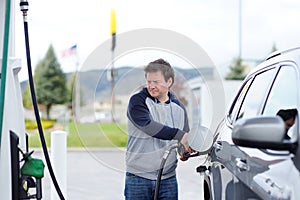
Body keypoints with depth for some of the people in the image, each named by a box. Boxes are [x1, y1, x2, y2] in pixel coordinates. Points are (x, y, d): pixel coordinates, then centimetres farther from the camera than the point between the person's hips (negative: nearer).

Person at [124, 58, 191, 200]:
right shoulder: (138, 101, -5)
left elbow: (185, 137, 18)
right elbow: (148, 126, -21)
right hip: (138, 177, -3)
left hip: (168, 178, 4)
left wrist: (185, 150, -5)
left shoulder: (178, 108, 10)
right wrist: (179, 135, -27)